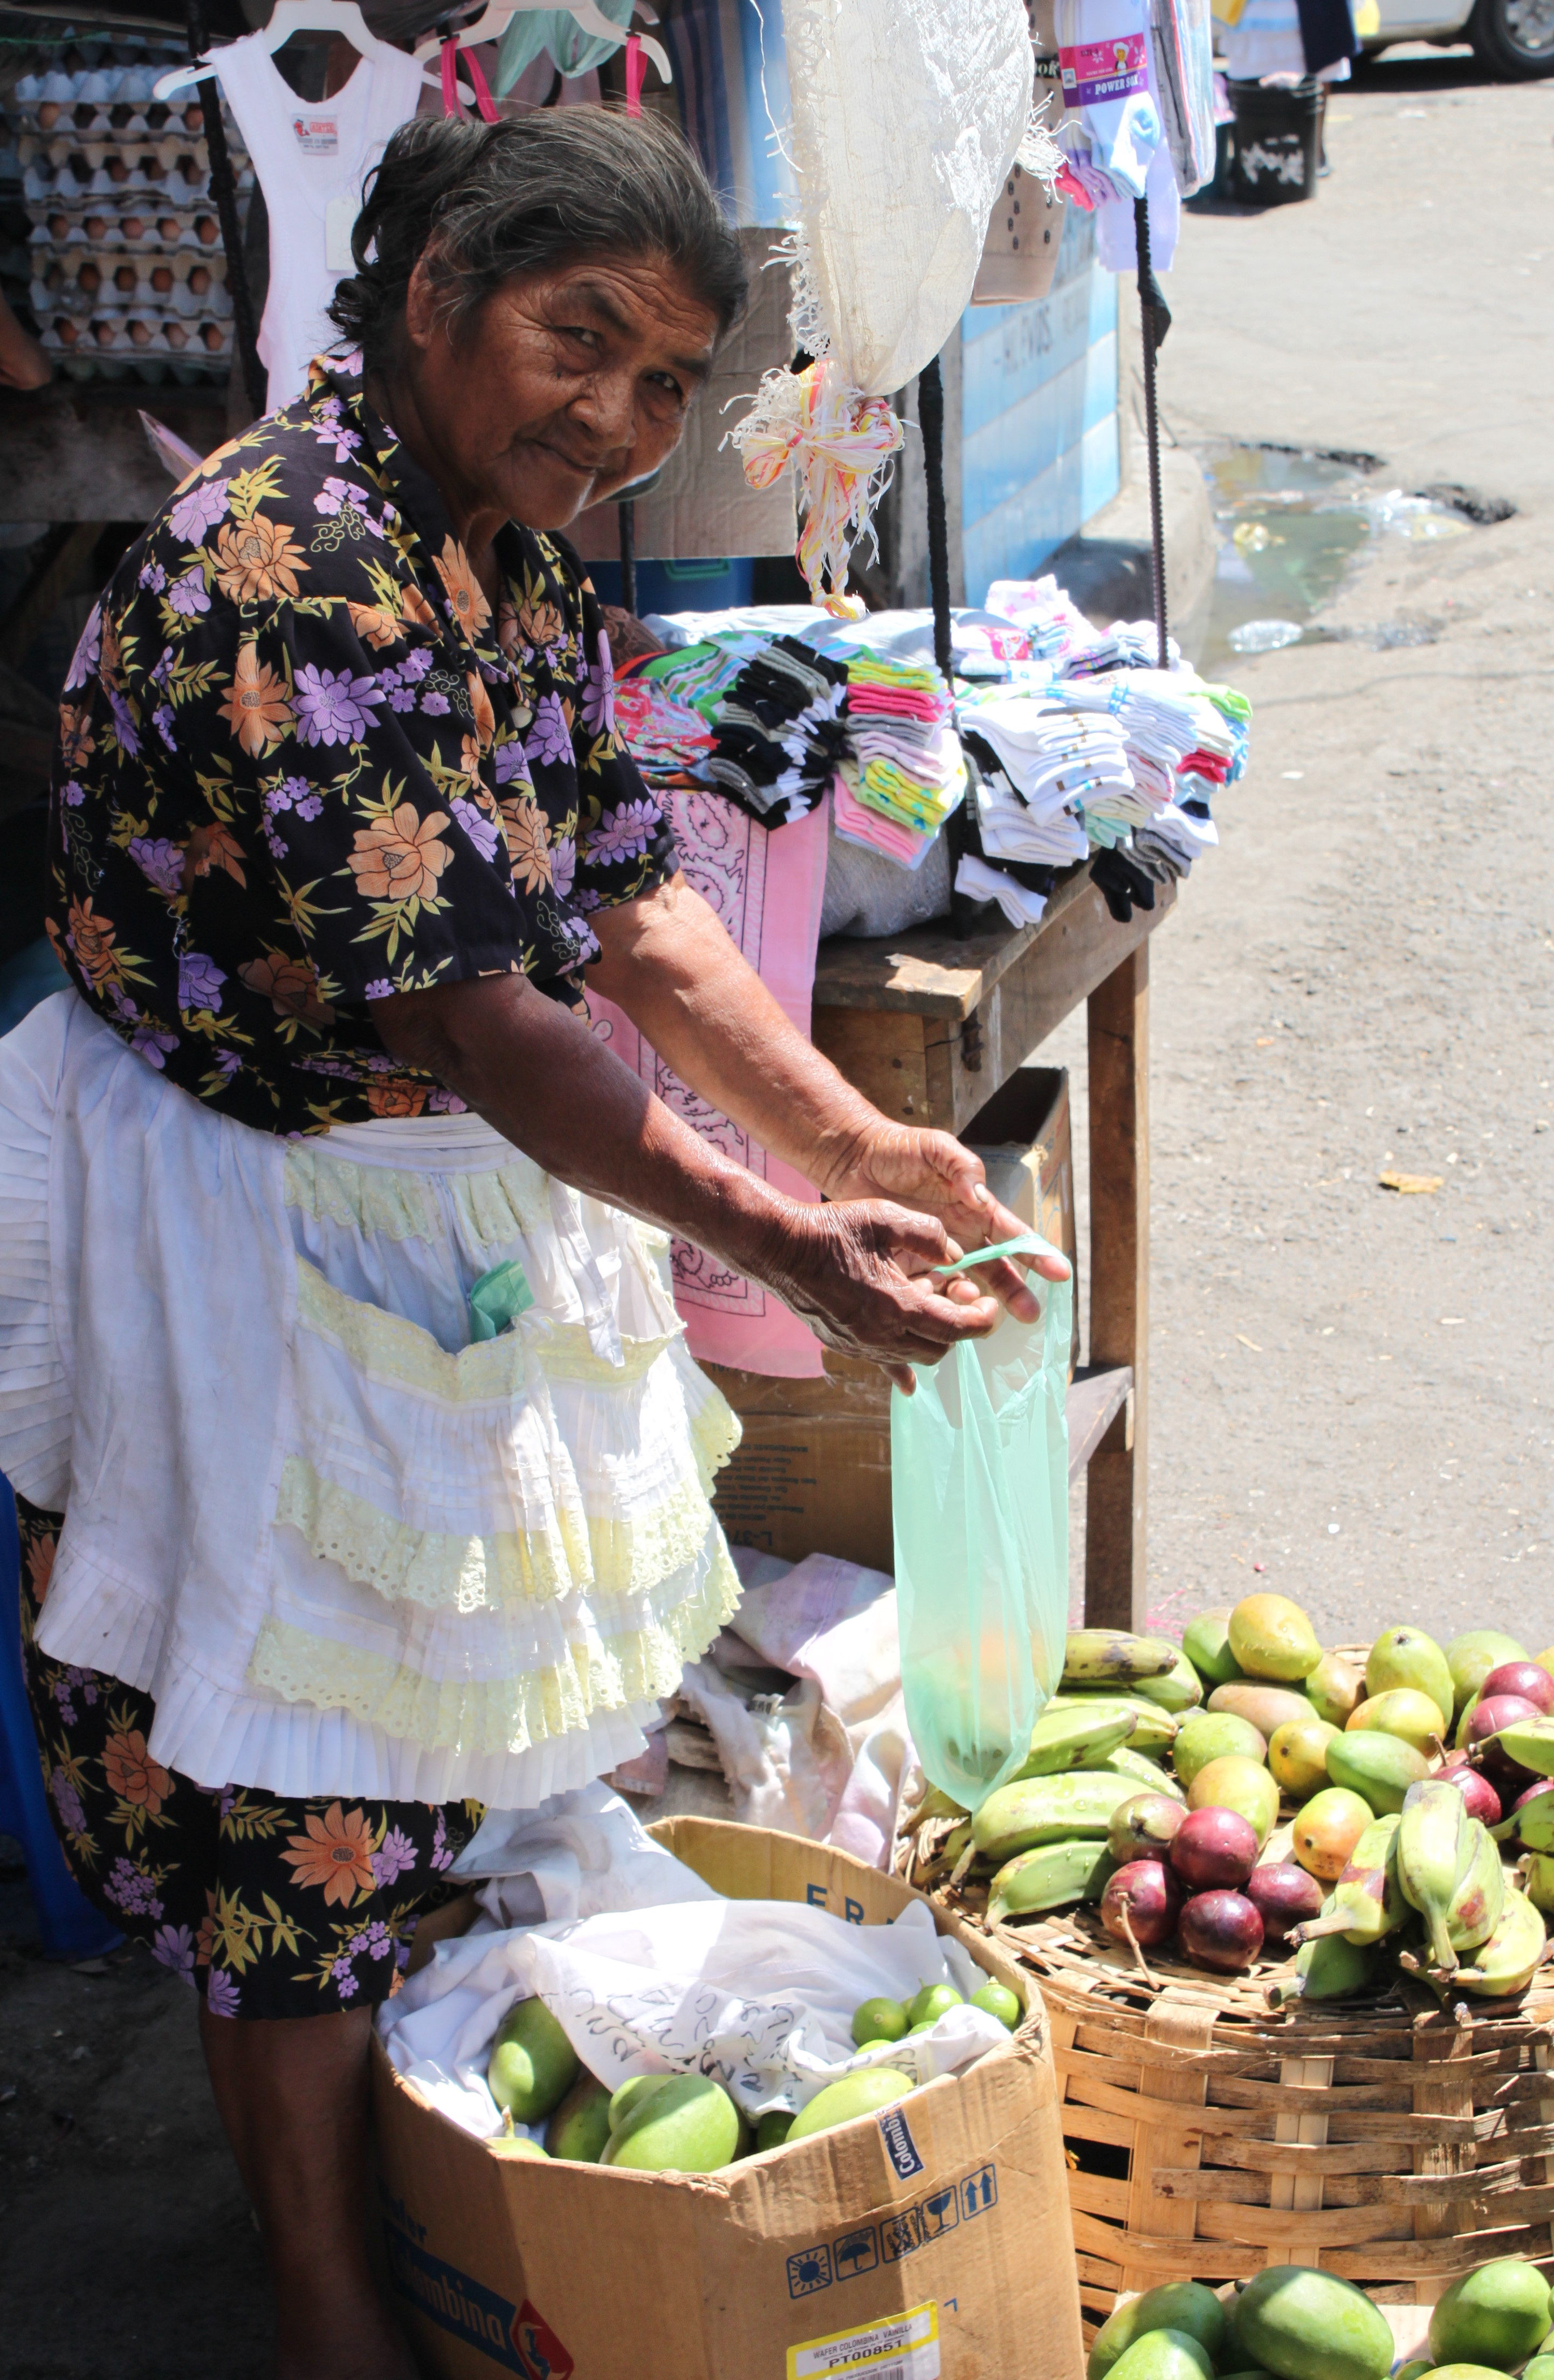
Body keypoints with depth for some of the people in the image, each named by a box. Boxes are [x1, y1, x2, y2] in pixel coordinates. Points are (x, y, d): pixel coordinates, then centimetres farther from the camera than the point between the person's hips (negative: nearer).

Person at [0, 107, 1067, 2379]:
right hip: (260, 1232, -9)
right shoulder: (286, 570, -28)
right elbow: (465, 1021, -29)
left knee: (462, 1701, 22)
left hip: (474, 1185, 9)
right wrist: (770, 1241, -28)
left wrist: (852, 1136, -6)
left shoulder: (525, 550, 2)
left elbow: (626, 900, 4)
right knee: (299, 1793, 6)